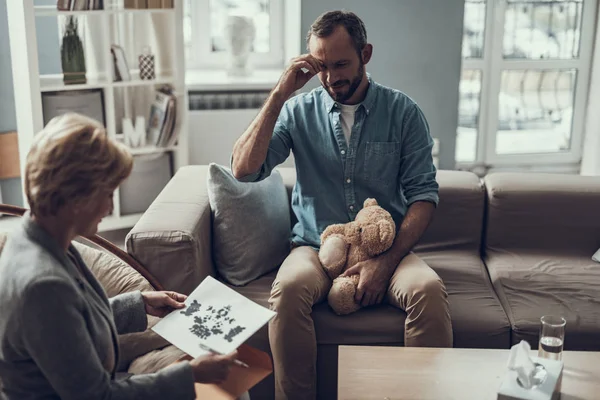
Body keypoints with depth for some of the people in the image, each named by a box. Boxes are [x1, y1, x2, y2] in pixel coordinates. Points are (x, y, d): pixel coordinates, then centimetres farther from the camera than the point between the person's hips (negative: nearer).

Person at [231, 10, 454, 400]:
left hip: (386, 249, 0)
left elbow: (424, 193, -2)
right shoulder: (299, 111, 5)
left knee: (429, 289, -31)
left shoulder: (403, 111, 3)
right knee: (289, 287, -33)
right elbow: (244, 169, -7)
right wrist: (279, 95, -11)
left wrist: (387, 261, -15)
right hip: (316, 248, 0)